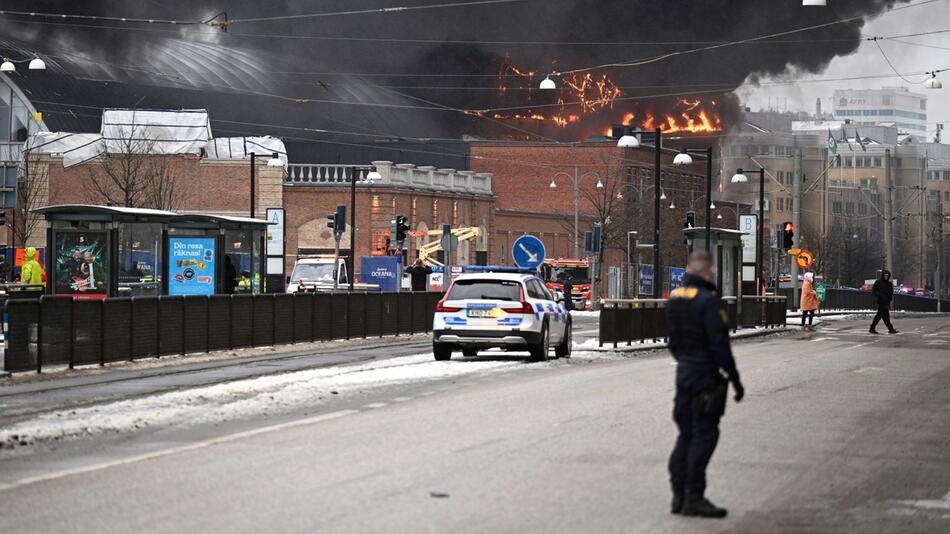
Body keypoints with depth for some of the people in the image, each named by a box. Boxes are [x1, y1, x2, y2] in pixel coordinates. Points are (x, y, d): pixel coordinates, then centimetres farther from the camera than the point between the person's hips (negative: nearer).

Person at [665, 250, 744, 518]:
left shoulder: (674, 298, 9)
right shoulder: (708, 300, -17)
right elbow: (719, 345, -19)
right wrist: (734, 377, -13)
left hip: (683, 372, 8)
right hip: (705, 375, -8)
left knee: (686, 433, 14)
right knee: (704, 435, -3)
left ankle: (679, 495, 15)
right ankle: (694, 497, -4)